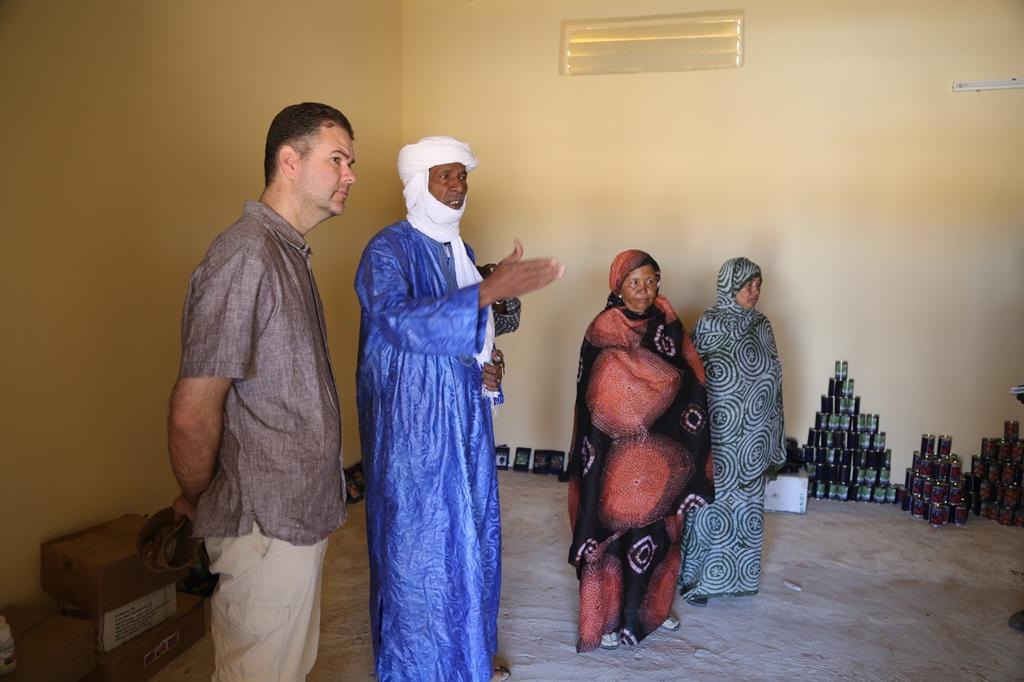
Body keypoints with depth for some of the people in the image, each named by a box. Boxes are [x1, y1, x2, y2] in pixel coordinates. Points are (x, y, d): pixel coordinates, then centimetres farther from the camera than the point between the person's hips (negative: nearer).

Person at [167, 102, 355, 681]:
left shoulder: (290, 253, 11)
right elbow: (192, 416, -23)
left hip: (300, 515, 9)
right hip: (267, 525, -9)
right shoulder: (246, 257, -22)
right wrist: (198, 502, -7)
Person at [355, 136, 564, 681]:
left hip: (463, 417, 7)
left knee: (470, 531, 15)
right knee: (417, 540, 3)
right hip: (412, 422, -7)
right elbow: (396, 322, -31)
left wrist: (484, 369, -1)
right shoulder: (389, 249, -12)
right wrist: (488, 291, -38)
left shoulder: (459, 250, 12)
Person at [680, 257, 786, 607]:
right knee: (711, 504, 3)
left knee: (747, 506, 13)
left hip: (752, 437, 6)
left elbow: (772, 379, 11)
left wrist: (773, 435, 10)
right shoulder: (708, 325, -10)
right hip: (718, 435, -6)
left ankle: (738, 575, 29)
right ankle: (695, 577, 18)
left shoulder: (761, 325, 7)